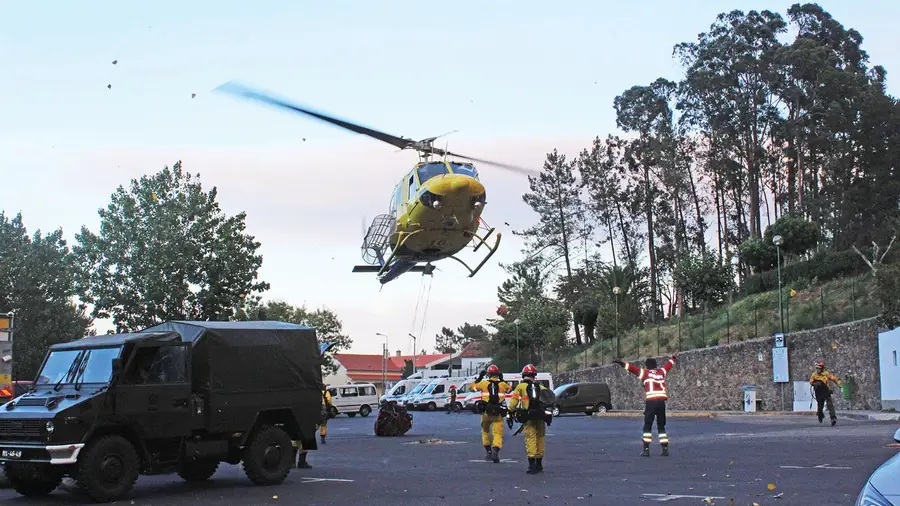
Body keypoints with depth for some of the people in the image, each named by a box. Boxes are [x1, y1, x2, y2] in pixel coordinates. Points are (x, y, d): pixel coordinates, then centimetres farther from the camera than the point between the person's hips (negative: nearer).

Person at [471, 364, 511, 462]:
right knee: (498, 433, -2)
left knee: (485, 431, 22)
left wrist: (479, 378, 25)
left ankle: (488, 450, 18)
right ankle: (495, 450, -23)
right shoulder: (502, 384, 4)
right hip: (498, 413, 0)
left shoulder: (484, 383, 1)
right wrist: (502, 380, 31)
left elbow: (472, 387, 17)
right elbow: (509, 388, 27)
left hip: (486, 412, 1)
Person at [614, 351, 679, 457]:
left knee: (647, 426, 2)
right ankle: (665, 449, 9)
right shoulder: (662, 371, 18)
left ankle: (646, 449, -5)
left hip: (651, 401, -4)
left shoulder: (645, 372, 6)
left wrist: (622, 363, -5)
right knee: (661, 426, 14)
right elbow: (669, 365, 36)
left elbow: (633, 368, -4)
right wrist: (673, 357, 54)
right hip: (662, 401, 4)